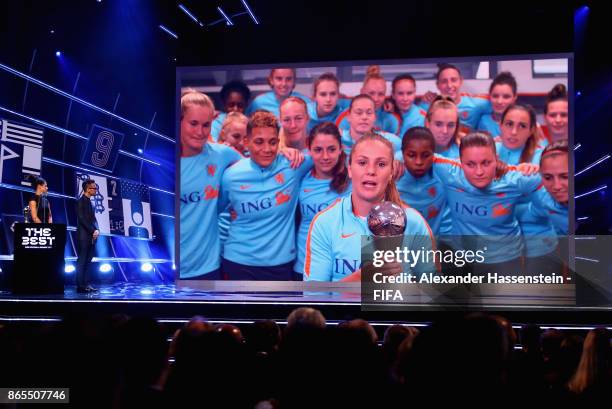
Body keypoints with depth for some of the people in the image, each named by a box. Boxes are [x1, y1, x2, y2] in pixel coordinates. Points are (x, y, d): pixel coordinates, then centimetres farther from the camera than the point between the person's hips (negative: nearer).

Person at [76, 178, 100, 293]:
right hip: (84, 236, -8)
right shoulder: (81, 201, -8)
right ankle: (80, 286, -3)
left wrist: (97, 230, 0)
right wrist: (93, 231, -15)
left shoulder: (89, 202, 16)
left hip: (91, 236, 8)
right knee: (82, 261, -5)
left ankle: (85, 284, 12)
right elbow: (82, 219, -15)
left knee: (87, 262, 9)